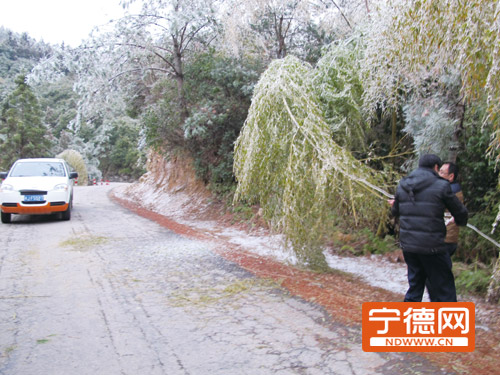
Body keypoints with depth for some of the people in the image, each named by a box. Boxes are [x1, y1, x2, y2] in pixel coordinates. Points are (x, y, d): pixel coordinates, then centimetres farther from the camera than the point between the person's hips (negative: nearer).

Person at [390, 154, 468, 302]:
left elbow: (395, 212, 18)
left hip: (407, 244, 6)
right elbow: (460, 212, 0)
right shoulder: (441, 185, -9)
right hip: (431, 246, -5)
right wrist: (460, 221, 23)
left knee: (415, 286, 19)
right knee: (444, 290, 6)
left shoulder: (402, 185, 6)